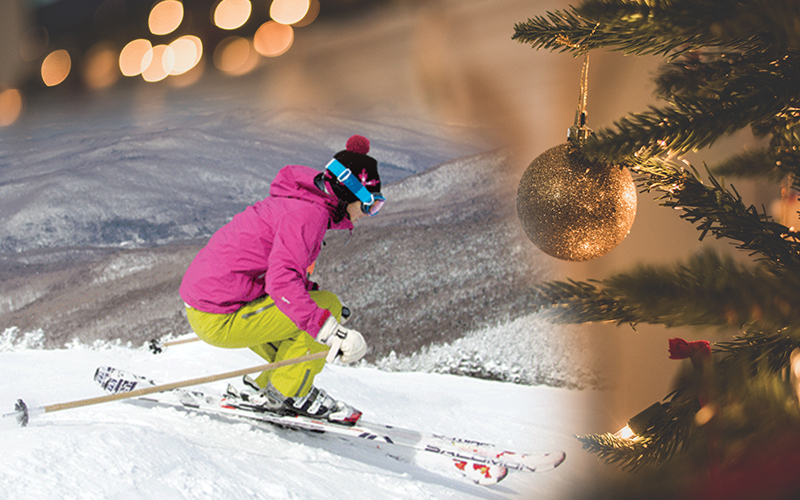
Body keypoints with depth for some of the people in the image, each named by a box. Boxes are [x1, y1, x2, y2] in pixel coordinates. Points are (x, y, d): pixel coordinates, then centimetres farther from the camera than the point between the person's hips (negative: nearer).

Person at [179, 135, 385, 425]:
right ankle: (288, 393, -1)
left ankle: (268, 385, 20)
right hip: (219, 319, -10)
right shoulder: (309, 214, -18)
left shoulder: (302, 201, 13)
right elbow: (282, 281, -31)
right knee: (328, 305, -12)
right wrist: (331, 331, -34)